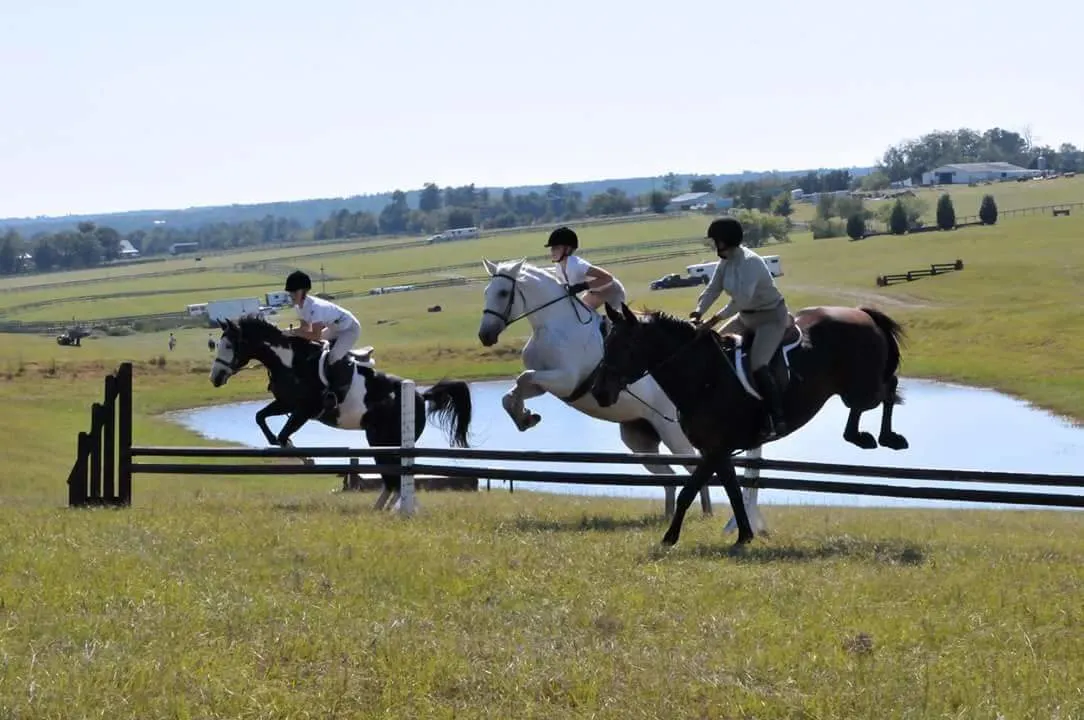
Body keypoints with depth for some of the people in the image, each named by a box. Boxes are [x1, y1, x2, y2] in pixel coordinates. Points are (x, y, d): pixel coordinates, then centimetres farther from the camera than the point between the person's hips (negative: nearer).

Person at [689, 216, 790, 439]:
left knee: (757, 365, -24)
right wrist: (699, 312, -16)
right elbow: (713, 289, -1)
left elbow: (743, 298, -38)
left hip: (771, 317, -10)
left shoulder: (750, 262, -29)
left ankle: (778, 421, -21)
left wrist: (718, 316, -32)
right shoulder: (725, 262, -1)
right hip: (747, 316, 10)